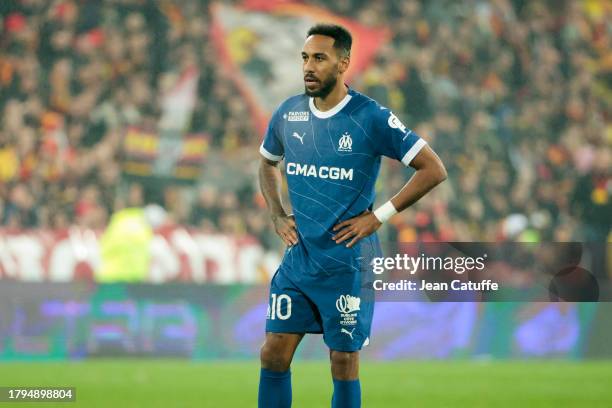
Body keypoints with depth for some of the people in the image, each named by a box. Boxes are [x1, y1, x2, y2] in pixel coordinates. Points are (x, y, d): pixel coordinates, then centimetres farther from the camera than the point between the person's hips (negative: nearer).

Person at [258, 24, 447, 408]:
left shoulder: (371, 118, -12)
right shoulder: (288, 114, 3)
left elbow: (434, 170, -10)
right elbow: (267, 164, 24)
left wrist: (379, 216, -11)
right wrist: (278, 215, 9)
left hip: (347, 262, -4)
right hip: (298, 257, 4)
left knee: (344, 364, 2)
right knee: (274, 356, 1)